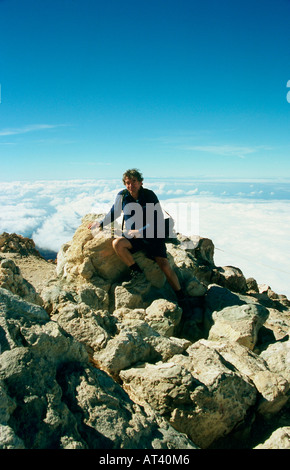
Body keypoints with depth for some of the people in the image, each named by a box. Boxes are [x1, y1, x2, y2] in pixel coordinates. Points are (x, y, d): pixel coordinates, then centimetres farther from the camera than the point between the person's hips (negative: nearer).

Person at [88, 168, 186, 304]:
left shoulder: (149, 195, -8)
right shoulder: (122, 196, 0)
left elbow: (158, 220, -10)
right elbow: (114, 212, 19)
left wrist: (140, 231, -18)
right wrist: (101, 223, 9)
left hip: (152, 236, -2)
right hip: (132, 236, 3)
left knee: (164, 265, -17)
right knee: (117, 243, -30)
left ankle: (181, 298, 0)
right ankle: (137, 272, -11)